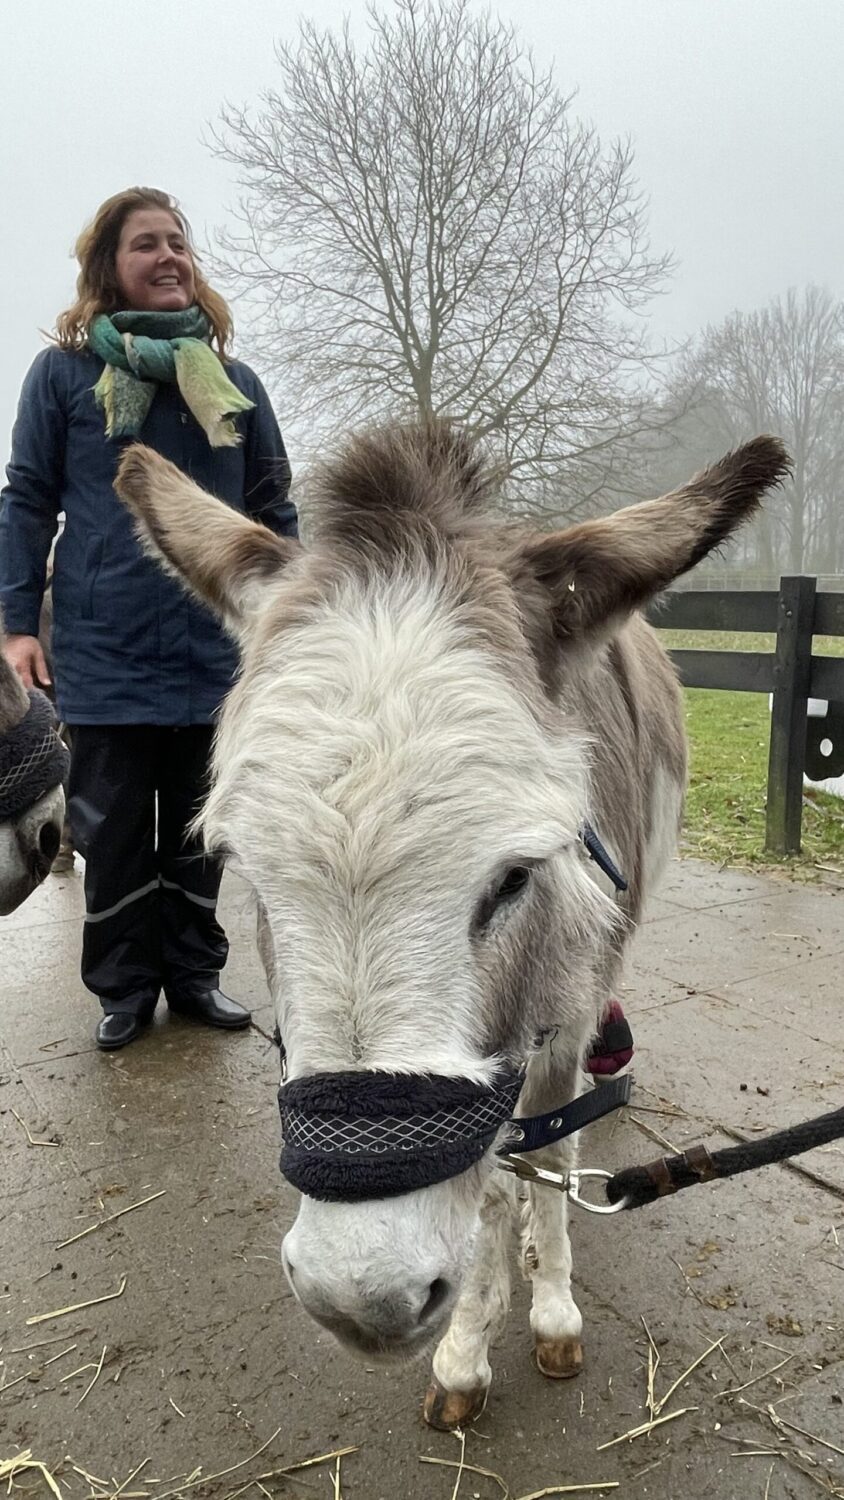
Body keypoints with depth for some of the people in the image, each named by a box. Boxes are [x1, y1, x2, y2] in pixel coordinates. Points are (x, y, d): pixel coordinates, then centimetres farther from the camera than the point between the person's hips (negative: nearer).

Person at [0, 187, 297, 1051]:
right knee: (114, 830, 7)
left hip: (215, 652, 2)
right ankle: (124, 987, 22)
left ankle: (194, 972, 26)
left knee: (199, 830, 12)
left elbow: (273, 511, 11)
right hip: (104, 656, -2)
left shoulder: (233, 381, 9)